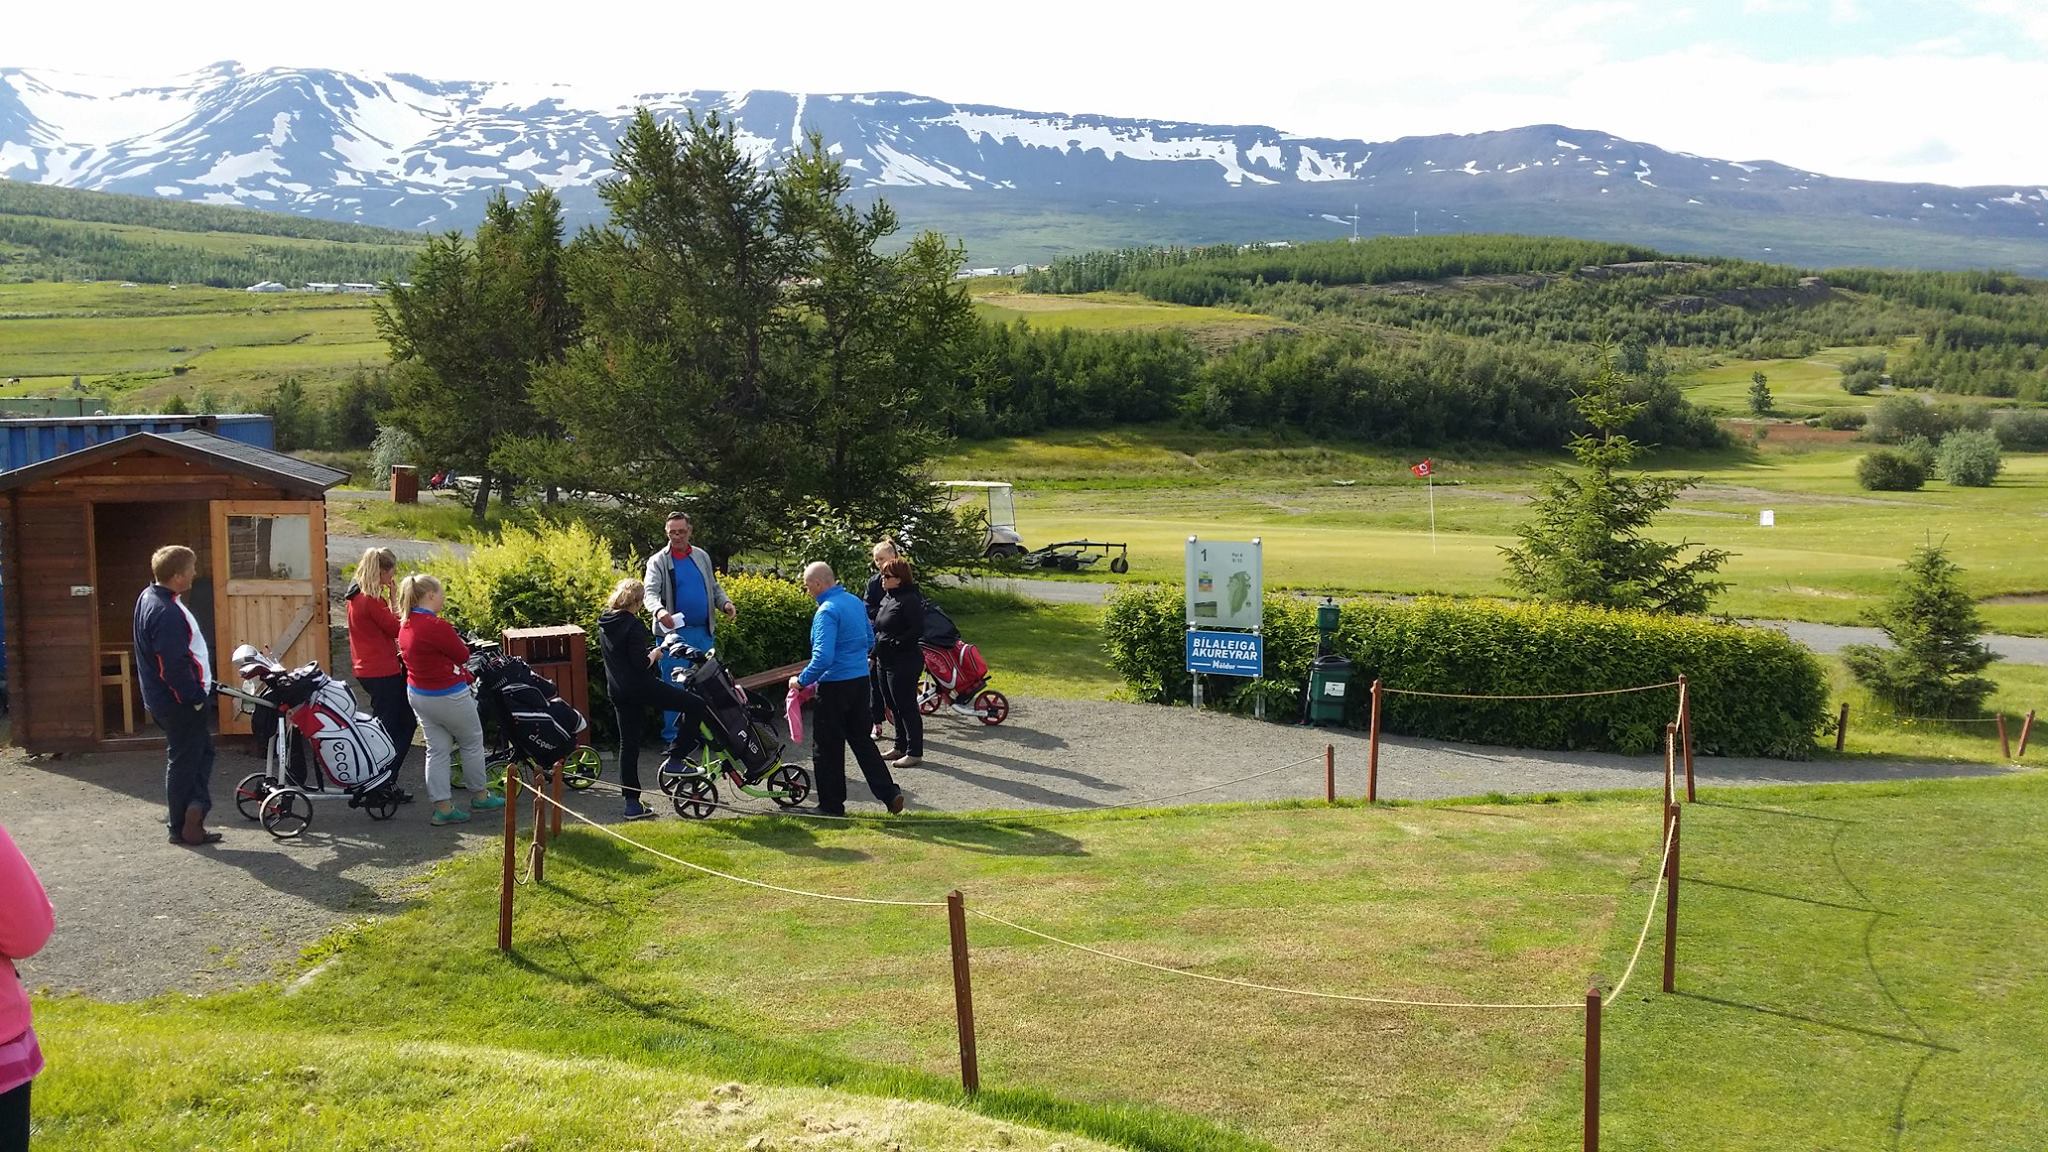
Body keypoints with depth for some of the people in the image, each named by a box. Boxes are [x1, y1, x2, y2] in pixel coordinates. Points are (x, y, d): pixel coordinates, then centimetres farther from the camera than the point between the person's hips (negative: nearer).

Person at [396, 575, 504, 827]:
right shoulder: (436, 626, -25)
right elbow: (463, 655, -13)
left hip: (417, 694, 8)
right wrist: (459, 641, 7)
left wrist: (463, 673, 8)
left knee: (437, 749, 11)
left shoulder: (406, 625, 4)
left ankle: (442, 808, 10)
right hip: (447, 697, -8)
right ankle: (480, 796, 26)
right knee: (472, 742, 12)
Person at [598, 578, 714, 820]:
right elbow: (641, 663, -22)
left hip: (617, 690, 9)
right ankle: (676, 754, 0)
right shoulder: (633, 625, -16)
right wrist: (654, 654, -3)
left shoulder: (604, 623, 10)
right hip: (641, 687, -9)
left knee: (628, 744, 12)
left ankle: (632, 804, 14)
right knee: (695, 705, -2)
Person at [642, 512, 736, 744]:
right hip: (674, 633, -4)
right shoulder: (658, 561, -3)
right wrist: (658, 610, -37)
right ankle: (672, 738, 6)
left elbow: (714, 587, 18)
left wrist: (725, 603, -3)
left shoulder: (702, 557, 12)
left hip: (703, 632, 5)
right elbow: (650, 592, -16)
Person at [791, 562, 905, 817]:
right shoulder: (855, 602, 8)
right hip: (861, 679, 8)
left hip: (836, 685, -8)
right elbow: (870, 640, 20)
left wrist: (801, 680, -15)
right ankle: (889, 793, 13)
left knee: (827, 747, 5)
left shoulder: (827, 611, -19)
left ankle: (832, 804, 13)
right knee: (862, 739, 17)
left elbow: (823, 658, -26)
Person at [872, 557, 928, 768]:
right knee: (894, 705, 16)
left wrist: (894, 642, -20)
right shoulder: (887, 598, 13)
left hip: (904, 662, -10)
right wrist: (876, 652, 12)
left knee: (906, 706, -4)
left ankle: (915, 752, 3)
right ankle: (900, 747, 28)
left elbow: (917, 630, -22)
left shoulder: (909, 600, -16)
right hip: (885, 661, 10)